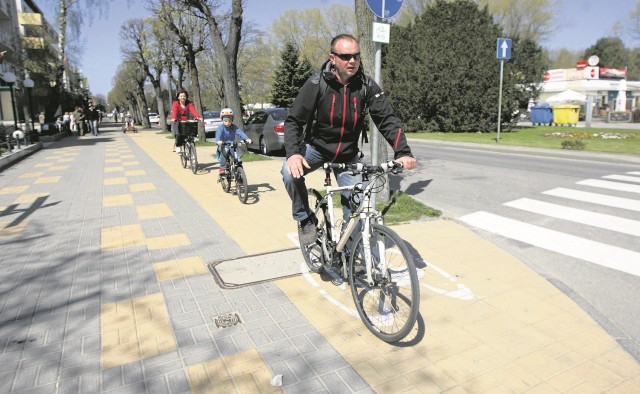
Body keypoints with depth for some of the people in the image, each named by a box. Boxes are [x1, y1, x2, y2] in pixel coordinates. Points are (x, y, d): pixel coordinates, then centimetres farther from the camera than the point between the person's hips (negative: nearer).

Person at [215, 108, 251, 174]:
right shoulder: (221, 127, -11)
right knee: (225, 151, -34)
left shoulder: (234, 127, -1)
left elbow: (240, 132, -15)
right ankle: (222, 168, -26)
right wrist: (218, 141, -51)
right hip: (223, 145, -4)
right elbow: (218, 134, -28)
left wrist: (247, 139, -33)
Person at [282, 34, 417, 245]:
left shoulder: (367, 86, -12)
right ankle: (305, 219, -6)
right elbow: (293, 121, -18)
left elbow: (387, 119, -13)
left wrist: (403, 152, -29)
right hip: (316, 146, -2)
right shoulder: (317, 83, -18)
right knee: (290, 172, -30)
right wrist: (293, 153, -36)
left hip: (348, 153, 2)